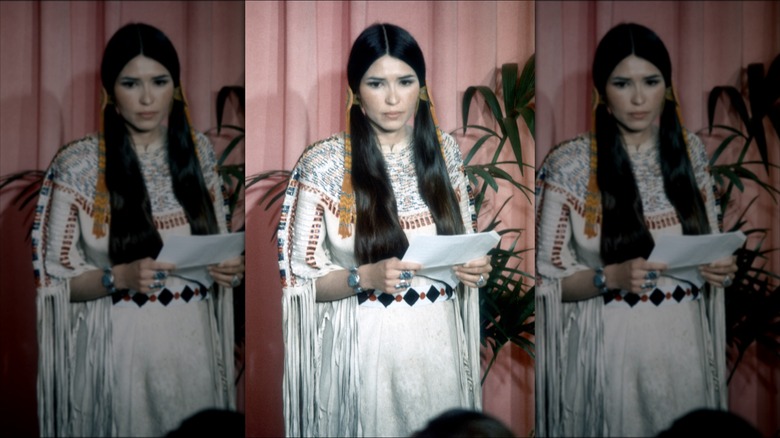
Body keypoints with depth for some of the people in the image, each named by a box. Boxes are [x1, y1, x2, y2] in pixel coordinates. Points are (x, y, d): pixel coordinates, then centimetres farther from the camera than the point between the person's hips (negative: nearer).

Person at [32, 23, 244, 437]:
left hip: (193, 344, 4)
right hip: (117, 350, -4)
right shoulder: (78, 165, -11)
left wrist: (228, 269, -6)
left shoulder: (198, 150, 3)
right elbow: (54, 279, -7)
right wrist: (120, 277, -24)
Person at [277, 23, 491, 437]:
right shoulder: (323, 164, -11)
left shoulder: (444, 150, 3)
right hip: (363, 351, -4)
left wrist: (474, 268, -6)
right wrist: (366, 277, -24)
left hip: (438, 343, 4)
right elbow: (300, 280, -8)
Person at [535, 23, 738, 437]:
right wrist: (612, 277, -23)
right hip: (607, 352, -4)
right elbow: (544, 278, -7)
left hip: (684, 347, 4)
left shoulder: (690, 152, 4)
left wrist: (720, 268, -6)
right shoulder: (568, 165, -11)